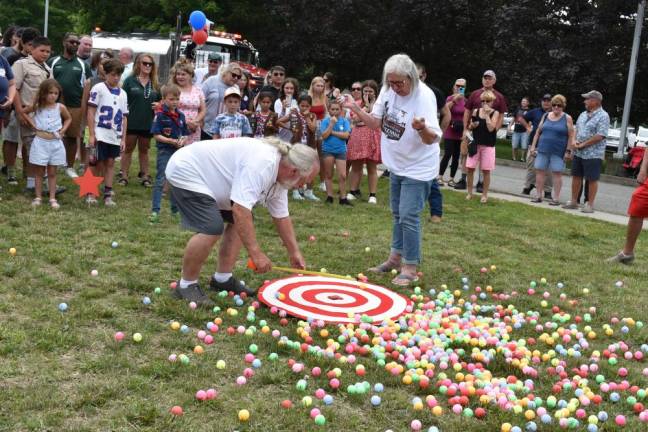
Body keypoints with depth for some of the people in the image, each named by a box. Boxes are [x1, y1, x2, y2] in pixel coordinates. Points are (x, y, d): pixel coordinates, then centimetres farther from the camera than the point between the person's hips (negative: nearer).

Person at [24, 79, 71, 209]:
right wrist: (31, 122, 1)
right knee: (39, 172, 7)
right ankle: (38, 197, 13)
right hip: (40, 142, 0)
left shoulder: (60, 107, -3)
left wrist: (63, 130, 2)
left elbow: (68, 118, 15)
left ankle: (52, 198, 10)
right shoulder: (37, 106, -3)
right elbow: (23, 112, 12)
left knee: (52, 173, 7)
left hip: (55, 143, 0)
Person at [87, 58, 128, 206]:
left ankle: (108, 195, 11)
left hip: (115, 136, 4)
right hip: (100, 134, -4)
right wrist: (91, 134, -10)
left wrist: (123, 138, 9)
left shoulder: (123, 94, 11)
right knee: (99, 163, 1)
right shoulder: (98, 88, -3)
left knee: (110, 163, 7)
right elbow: (91, 112, -5)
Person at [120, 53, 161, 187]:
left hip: (148, 123, 3)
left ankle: (145, 176, 21)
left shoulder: (155, 84, 7)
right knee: (128, 149, 7)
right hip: (131, 122, -3)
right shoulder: (130, 80, -2)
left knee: (144, 150, 13)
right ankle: (123, 175, 14)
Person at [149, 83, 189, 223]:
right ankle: (155, 211, -2)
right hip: (165, 151, -6)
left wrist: (182, 140, -9)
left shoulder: (181, 115, 7)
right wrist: (171, 141, -21)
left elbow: (185, 134, 13)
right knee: (160, 181, -5)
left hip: (179, 151, 6)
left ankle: (176, 209, 24)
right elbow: (156, 135, -12)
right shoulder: (160, 115, -9)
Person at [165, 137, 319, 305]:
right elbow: (240, 209, -36)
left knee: (241, 221, 8)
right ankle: (186, 285, -6)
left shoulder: (279, 177, 2)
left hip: (210, 177, 11)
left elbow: (281, 217, 13)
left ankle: (222, 279, 15)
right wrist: (256, 253, -32)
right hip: (185, 172, -10)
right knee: (212, 227, -24)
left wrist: (294, 252, 14)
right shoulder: (262, 164, -30)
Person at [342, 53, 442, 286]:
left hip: (417, 168, -7)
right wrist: (356, 110, -14)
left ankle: (410, 268, 3)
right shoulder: (388, 90, -6)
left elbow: (433, 139, -28)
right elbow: (375, 123, 3)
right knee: (397, 214, 18)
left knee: (408, 216, -9)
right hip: (397, 164, 7)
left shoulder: (424, 96, -24)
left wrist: (422, 128, -50)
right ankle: (396, 258, 34)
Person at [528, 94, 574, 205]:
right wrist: (533, 146, 7)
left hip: (558, 151, -4)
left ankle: (556, 198, 5)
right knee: (539, 171, 3)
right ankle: (539, 196, 12)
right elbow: (538, 132, 13)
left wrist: (568, 151, -10)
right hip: (543, 149, 4)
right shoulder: (546, 116, 9)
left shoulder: (567, 118, -1)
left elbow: (571, 136, -4)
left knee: (557, 173, 0)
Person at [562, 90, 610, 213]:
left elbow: (600, 136, -18)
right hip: (578, 153, 7)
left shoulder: (603, 116, -11)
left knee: (592, 180, 1)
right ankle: (574, 201, 23)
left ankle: (590, 204, 9)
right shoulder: (583, 114, 12)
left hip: (593, 154, -7)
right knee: (576, 176, 12)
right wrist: (575, 141, -2)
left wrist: (583, 144, -15)